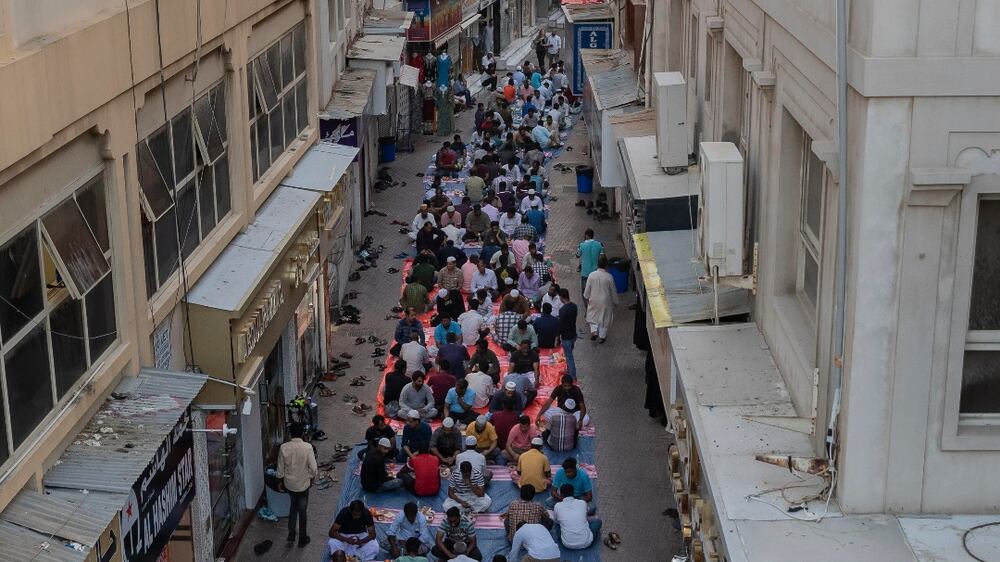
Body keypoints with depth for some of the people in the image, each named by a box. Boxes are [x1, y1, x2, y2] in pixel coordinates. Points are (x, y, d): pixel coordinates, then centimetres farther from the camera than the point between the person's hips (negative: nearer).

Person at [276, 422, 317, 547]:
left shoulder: (283, 447, -14)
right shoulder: (307, 447, -21)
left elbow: (280, 469, -6)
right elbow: (313, 468, -16)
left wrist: (282, 481, 12)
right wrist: (312, 479, 3)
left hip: (289, 484, 3)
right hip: (303, 484, -3)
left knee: (294, 505, 27)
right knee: (302, 511, 15)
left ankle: (291, 536, 27)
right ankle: (302, 539, 28)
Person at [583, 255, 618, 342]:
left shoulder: (591, 275, -15)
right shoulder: (609, 277, -20)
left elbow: (587, 289, -4)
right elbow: (613, 291, -9)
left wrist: (586, 298, 15)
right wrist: (615, 301, 6)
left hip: (594, 300, 1)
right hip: (605, 302, -1)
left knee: (593, 316, 24)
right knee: (604, 318, 16)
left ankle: (594, 331, 9)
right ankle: (602, 336, 25)